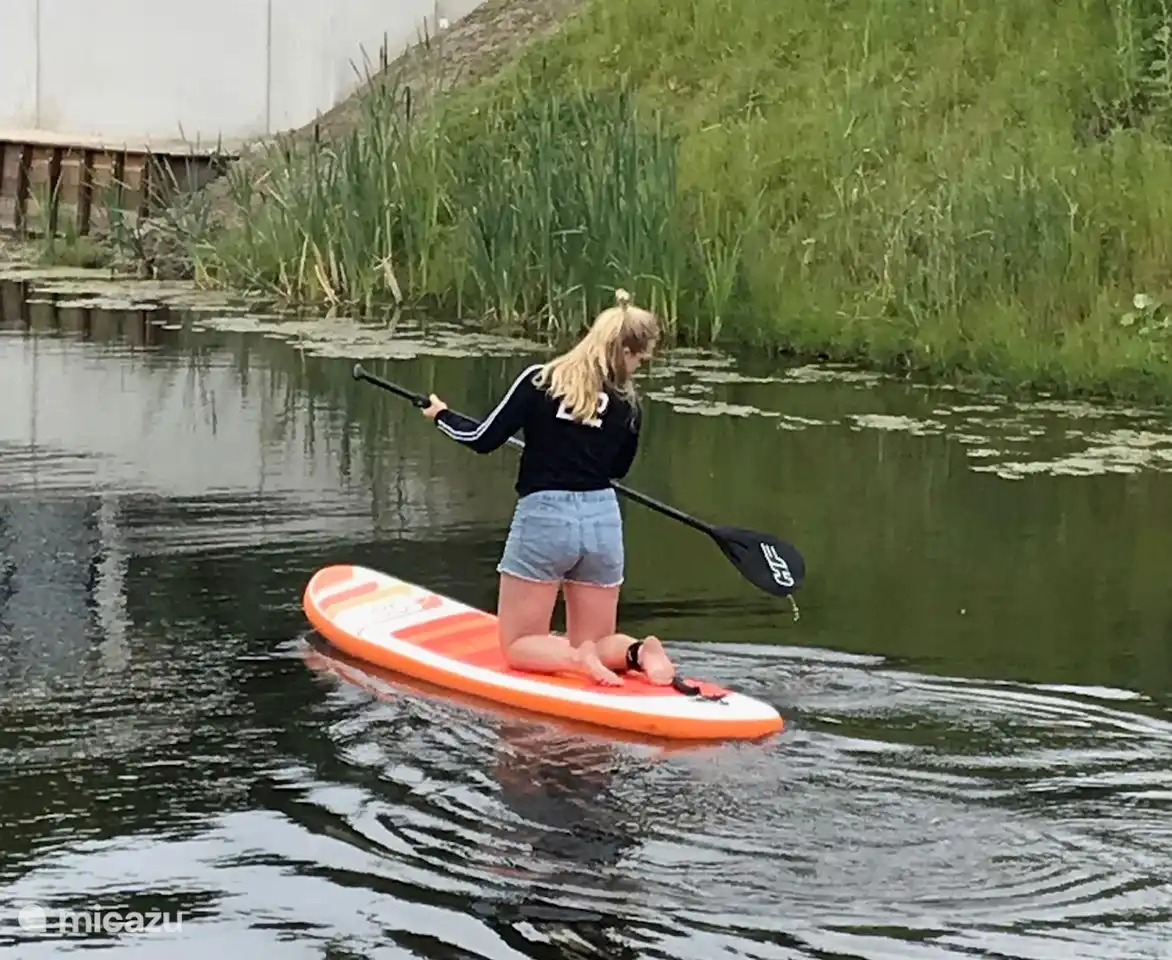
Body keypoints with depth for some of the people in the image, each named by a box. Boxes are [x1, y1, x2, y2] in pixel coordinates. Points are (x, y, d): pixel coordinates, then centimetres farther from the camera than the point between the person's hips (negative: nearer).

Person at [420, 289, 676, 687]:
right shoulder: (627, 406, -1)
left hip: (543, 519, -3)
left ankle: (577, 658, -21)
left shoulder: (540, 380, -8)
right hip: (602, 522, 3)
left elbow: (483, 439, -4)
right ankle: (640, 653, -16)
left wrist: (442, 415, 14)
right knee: (598, 644, 17)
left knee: (519, 647, 10)